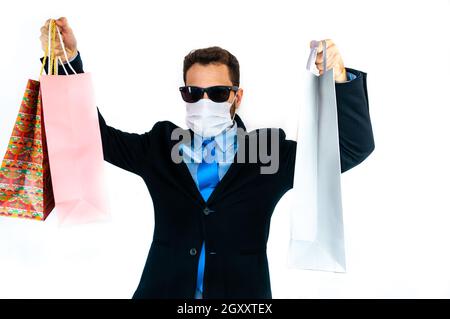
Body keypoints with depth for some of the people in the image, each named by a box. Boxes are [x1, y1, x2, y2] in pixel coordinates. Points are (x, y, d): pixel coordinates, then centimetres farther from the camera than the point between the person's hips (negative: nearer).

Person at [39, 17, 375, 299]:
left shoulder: (270, 152, -2)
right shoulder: (160, 147, 4)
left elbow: (356, 145, -4)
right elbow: (94, 133, 7)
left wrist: (339, 78, -19)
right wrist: (68, 58, -2)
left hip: (242, 293, 0)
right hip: (163, 288, 1)